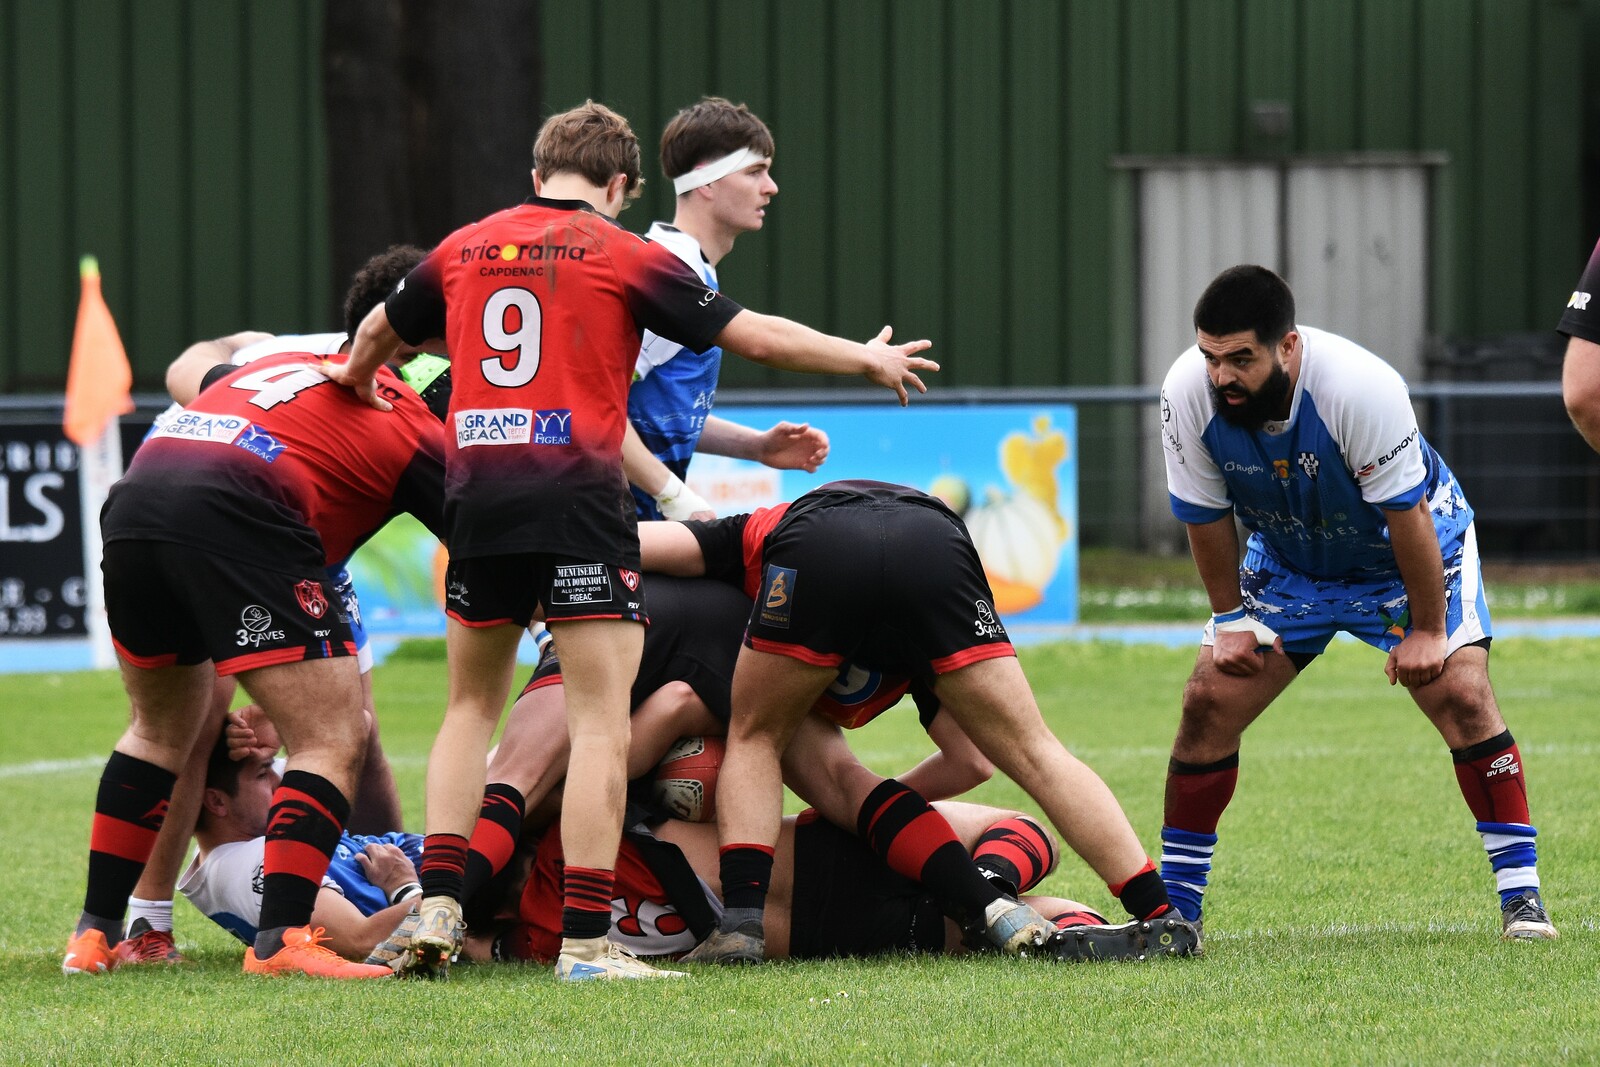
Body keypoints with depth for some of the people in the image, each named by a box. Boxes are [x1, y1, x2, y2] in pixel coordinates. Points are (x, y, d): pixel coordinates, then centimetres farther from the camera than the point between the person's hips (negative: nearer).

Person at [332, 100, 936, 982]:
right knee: (602, 719, -3)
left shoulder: (463, 250, 14)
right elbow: (753, 336, 1)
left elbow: (380, 332, 31)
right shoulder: (621, 255, 0)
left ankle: (437, 906, 6)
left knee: (472, 706, 18)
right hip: (578, 498, -5)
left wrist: (358, 382, 54)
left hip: (476, 492, 5)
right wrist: (868, 359, 14)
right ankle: (585, 939, -9)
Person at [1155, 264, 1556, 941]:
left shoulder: (1362, 387, -37)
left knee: (1461, 694, -20)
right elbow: (1206, 517, -8)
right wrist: (1230, 617, -4)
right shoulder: (1188, 393, -25)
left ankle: (1521, 893, -12)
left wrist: (1426, 630, -19)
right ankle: (1173, 902, 5)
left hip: (1409, 551, -4)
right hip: (1287, 559, 4)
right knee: (1208, 701, -7)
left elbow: (1406, 514, -26)